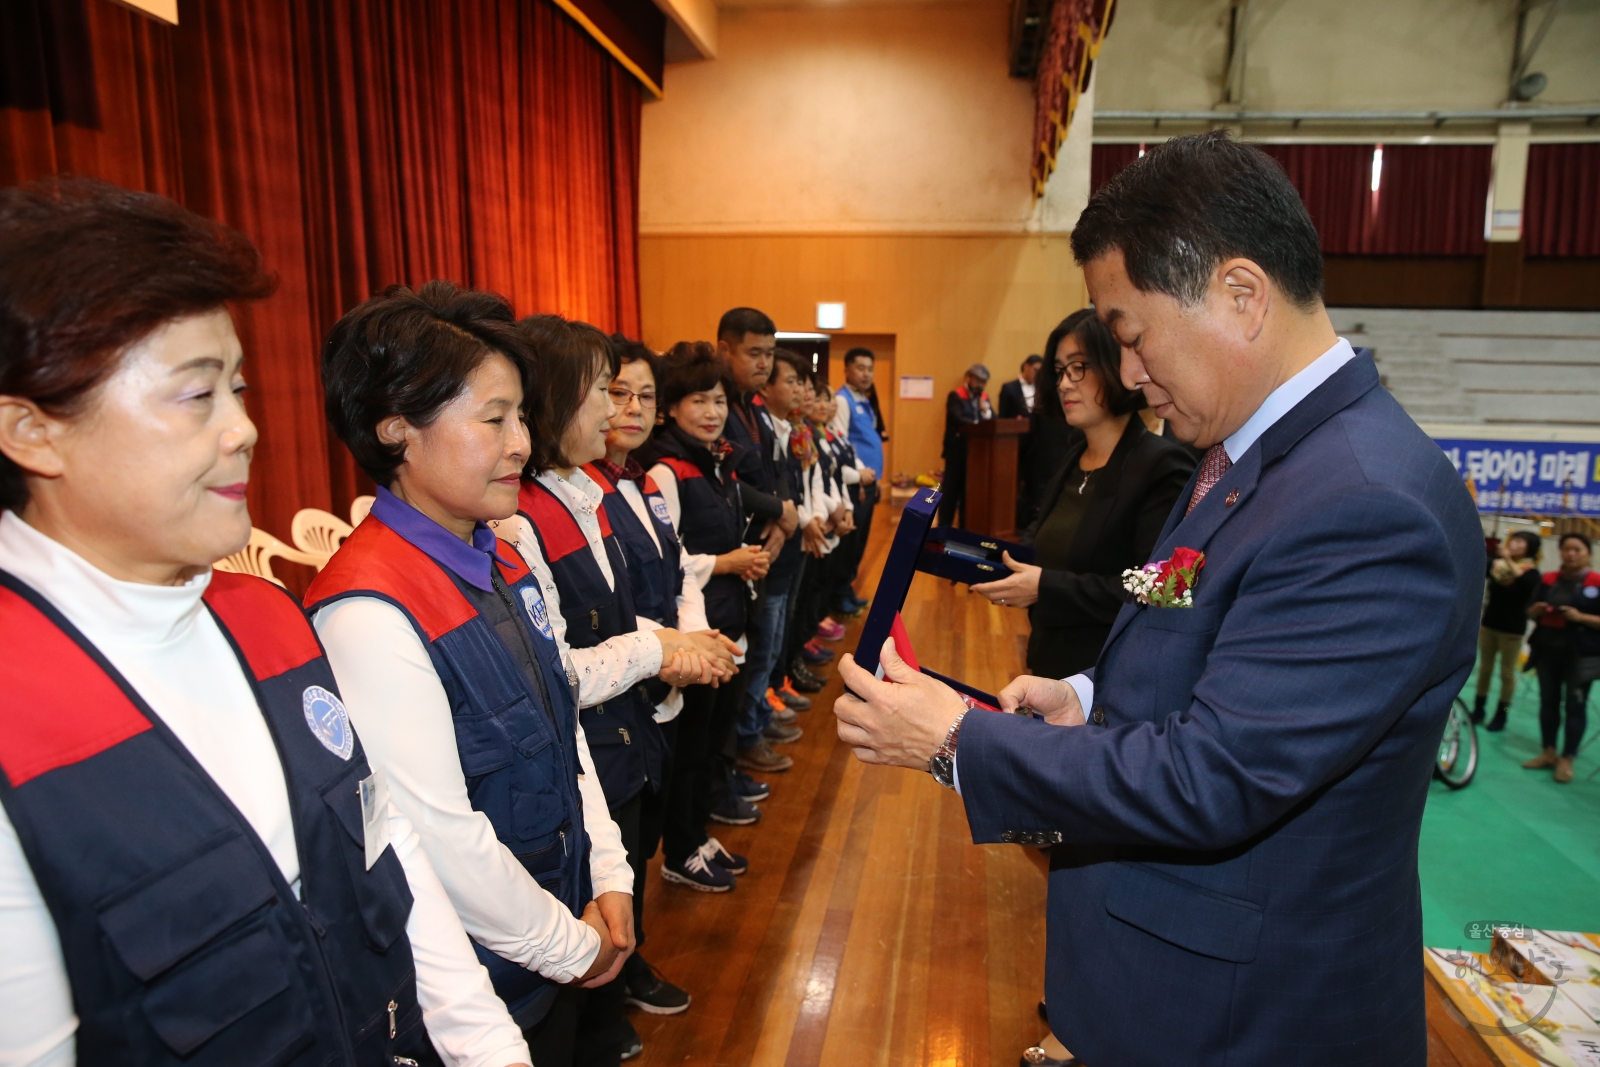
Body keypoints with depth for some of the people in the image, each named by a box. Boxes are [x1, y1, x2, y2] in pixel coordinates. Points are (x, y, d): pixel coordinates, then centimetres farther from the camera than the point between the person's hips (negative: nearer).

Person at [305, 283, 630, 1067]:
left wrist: (609, 879, 2)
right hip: (482, 980, -7)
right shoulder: (370, 613, -27)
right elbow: (440, 839, -26)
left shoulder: (500, 565, 0)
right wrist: (571, 944, -12)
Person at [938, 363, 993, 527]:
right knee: (951, 490, -2)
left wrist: (987, 412, -12)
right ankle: (943, 527, 4)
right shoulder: (955, 395, -4)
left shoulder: (984, 398, 14)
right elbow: (957, 419, -20)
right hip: (957, 450, -5)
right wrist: (978, 424, -28)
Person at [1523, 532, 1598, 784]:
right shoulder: (1548, 579, 8)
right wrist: (1536, 610, -6)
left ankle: (1567, 760, 8)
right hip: (1547, 651, 5)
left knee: (1575, 706, 2)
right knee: (1548, 702, 10)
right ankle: (1548, 753, 20)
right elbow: (1530, 613, 15)